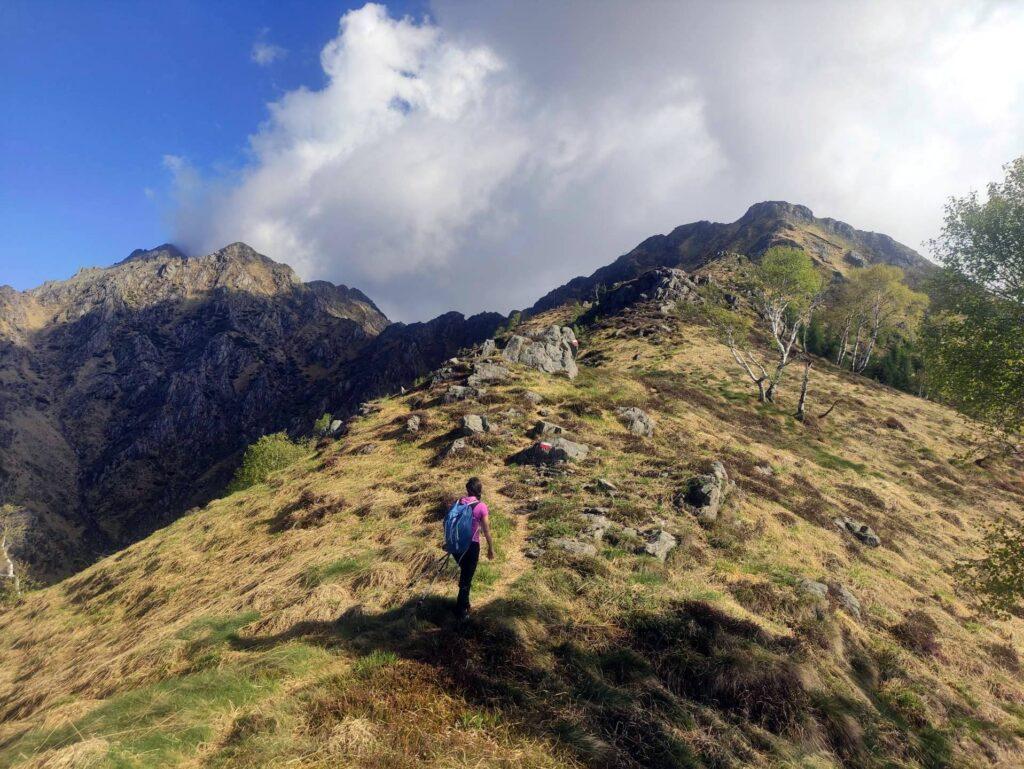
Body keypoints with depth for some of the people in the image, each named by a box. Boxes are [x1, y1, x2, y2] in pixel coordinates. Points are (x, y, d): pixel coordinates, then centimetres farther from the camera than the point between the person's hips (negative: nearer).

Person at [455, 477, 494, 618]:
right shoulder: (481, 507, -14)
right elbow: (486, 530, -9)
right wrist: (491, 548, 3)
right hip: (472, 545, -5)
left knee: (464, 573, 26)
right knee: (467, 577, 10)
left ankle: (464, 604, 40)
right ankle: (461, 611, 18)